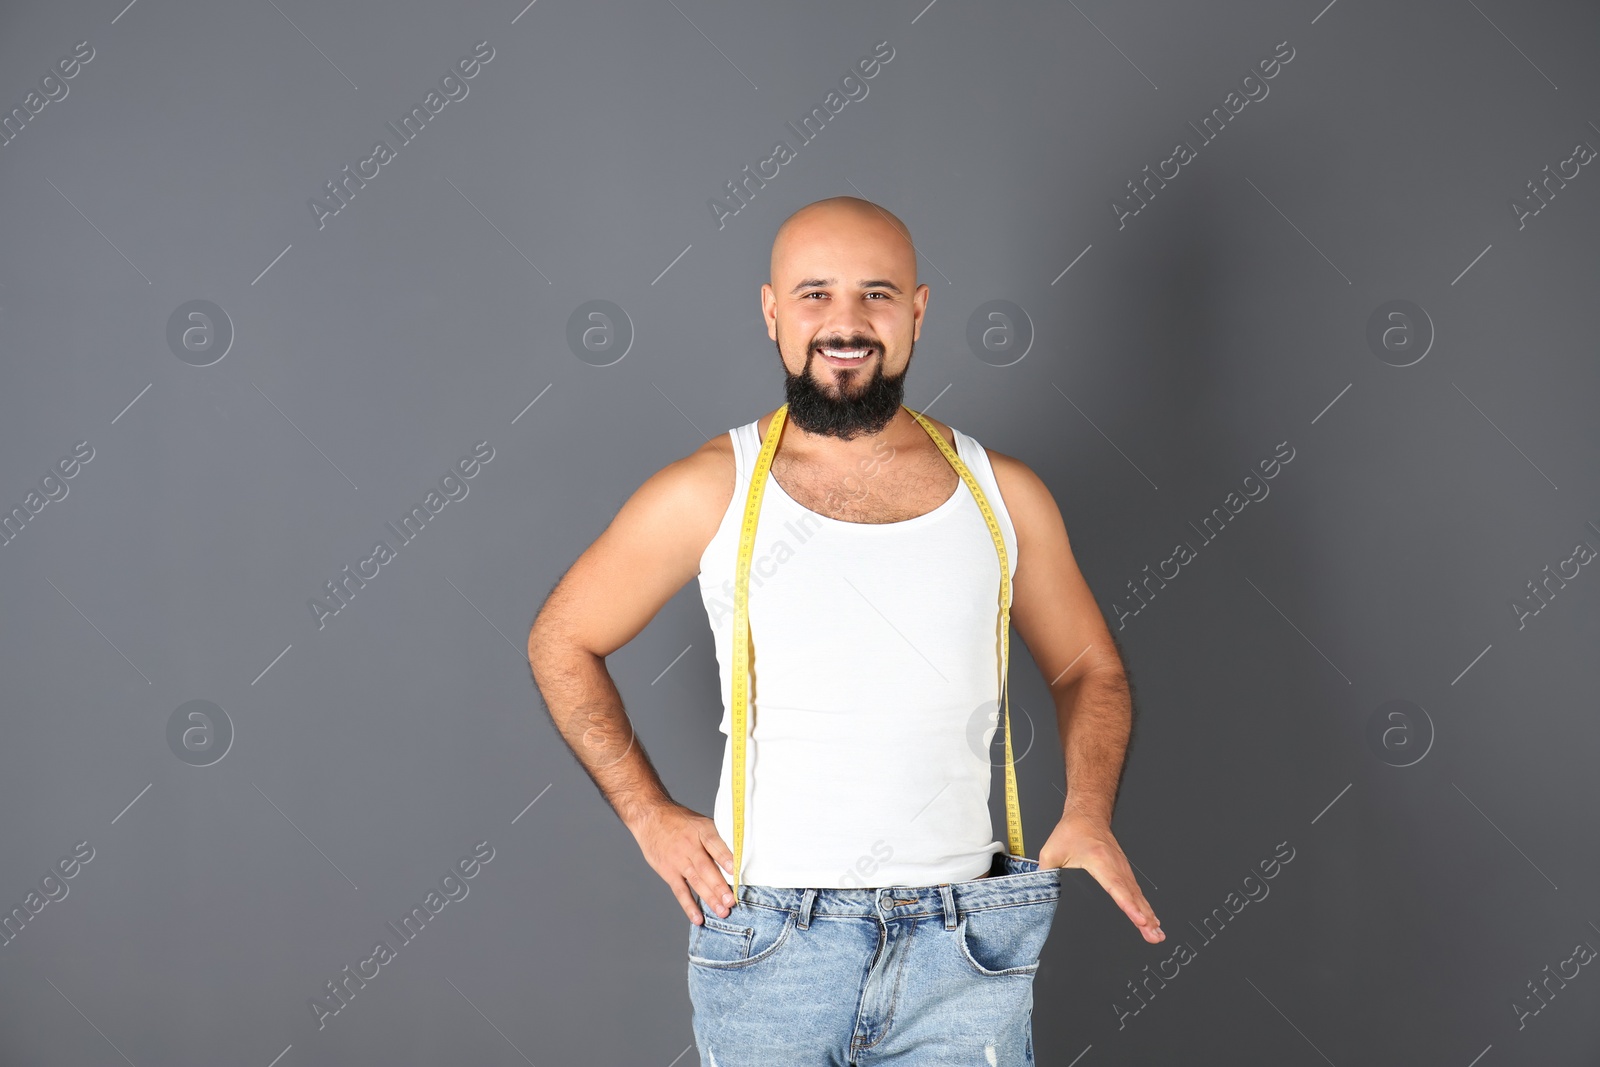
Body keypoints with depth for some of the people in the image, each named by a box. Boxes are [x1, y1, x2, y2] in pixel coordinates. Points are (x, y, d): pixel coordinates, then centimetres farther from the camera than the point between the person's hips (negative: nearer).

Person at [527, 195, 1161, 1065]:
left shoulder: (1002, 494, 4)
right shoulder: (708, 494, -2)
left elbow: (1087, 669, 16)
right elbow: (561, 640, 8)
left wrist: (1089, 814, -1)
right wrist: (649, 814, 0)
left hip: (963, 956, 2)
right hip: (767, 945, -1)